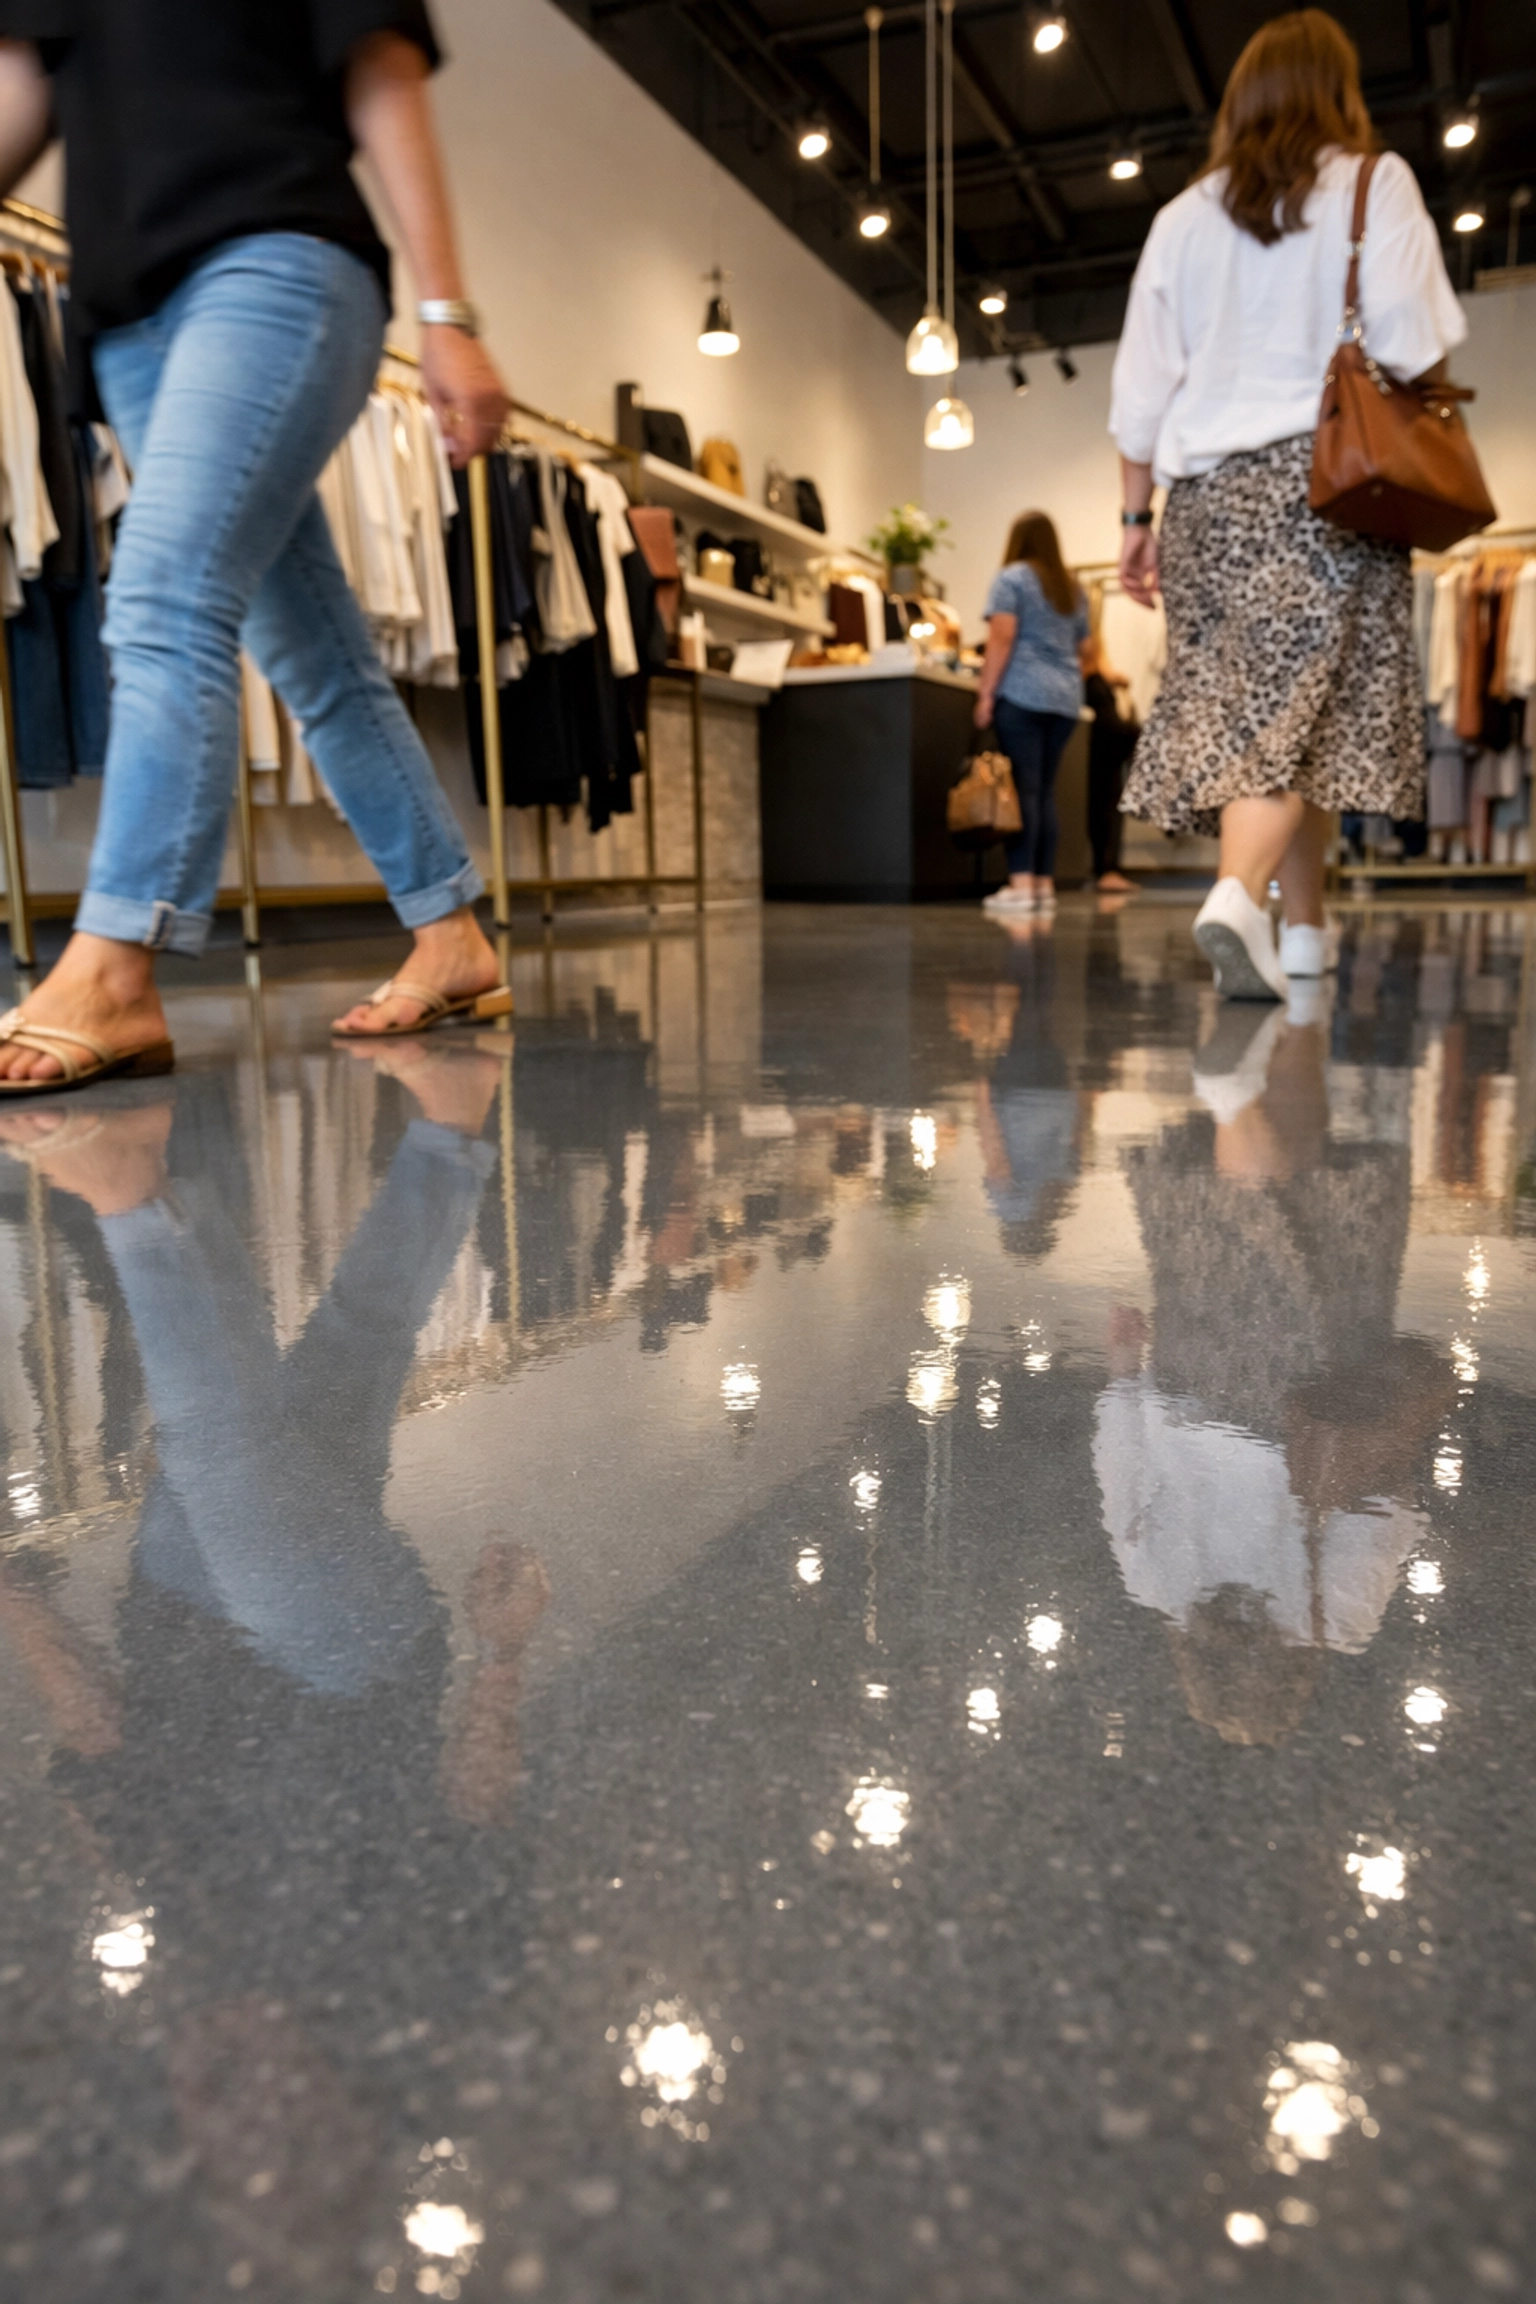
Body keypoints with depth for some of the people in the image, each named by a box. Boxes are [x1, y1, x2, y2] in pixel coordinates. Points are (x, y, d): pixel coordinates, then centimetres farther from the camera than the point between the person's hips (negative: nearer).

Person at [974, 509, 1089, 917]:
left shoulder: (1011, 578, 1)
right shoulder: (1072, 589, 20)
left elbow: (1001, 639, -8)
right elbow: (1078, 646, 21)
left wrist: (986, 693, -9)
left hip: (1021, 695, -6)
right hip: (1065, 699, 6)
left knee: (1023, 786, -10)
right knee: (1045, 789, 6)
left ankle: (1021, 884, -16)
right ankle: (1045, 885, 3)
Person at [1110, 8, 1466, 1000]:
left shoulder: (1185, 215, 16)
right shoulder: (1372, 183, 5)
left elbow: (1142, 387, 12)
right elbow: (1415, 344, -5)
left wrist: (1138, 516, 15)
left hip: (1209, 487, 4)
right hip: (1325, 471, -4)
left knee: (1238, 692, 5)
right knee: (1295, 696, -10)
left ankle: (1304, 928, 7)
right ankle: (1239, 894, -31)